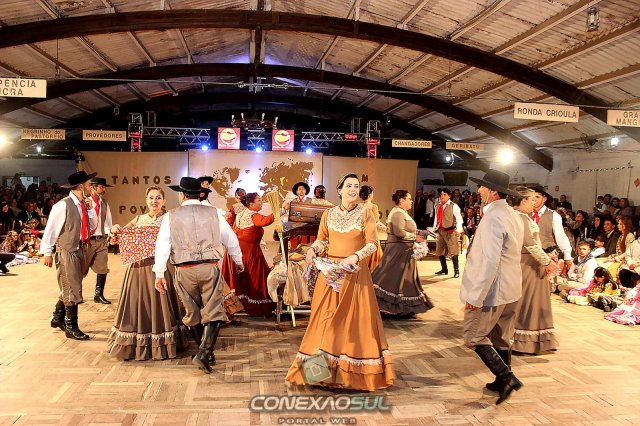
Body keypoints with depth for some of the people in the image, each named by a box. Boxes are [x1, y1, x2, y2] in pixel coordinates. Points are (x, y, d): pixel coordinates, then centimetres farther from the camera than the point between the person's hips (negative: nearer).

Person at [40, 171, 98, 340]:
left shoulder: (84, 205, 6)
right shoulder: (63, 205, -17)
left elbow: (93, 226, 10)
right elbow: (50, 229, -12)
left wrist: (90, 209, -4)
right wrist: (47, 252, -9)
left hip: (81, 251, 8)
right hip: (67, 252, -8)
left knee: (68, 289, 19)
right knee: (72, 290, -2)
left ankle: (58, 319, 36)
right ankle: (71, 327, 10)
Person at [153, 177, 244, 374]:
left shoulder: (171, 216, 3)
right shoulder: (213, 213, 6)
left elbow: (162, 245, -2)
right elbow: (231, 239, 15)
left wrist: (159, 273, 1)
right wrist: (238, 261, 30)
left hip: (184, 271, 1)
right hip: (210, 268, -1)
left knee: (193, 312, 18)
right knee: (213, 312, 3)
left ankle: (206, 350, 30)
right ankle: (203, 353, -11)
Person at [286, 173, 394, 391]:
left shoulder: (365, 213, -2)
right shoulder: (328, 214, 6)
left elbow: (372, 243, -7)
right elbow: (322, 239, 11)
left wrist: (355, 257, -22)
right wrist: (313, 249, -10)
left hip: (355, 273, -2)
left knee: (354, 318, 1)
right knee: (326, 317, 3)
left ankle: (354, 371, 14)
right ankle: (324, 367, 15)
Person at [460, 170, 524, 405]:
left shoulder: (493, 217, -21)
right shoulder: (513, 215, 10)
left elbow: (490, 260, -26)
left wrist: (476, 296, -23)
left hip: (493, 289, -10)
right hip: (511, 289, 10)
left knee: (474, 335, 2)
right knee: (502, 336, 19)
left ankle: (507, 377, 0)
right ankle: (504, 380, 30)